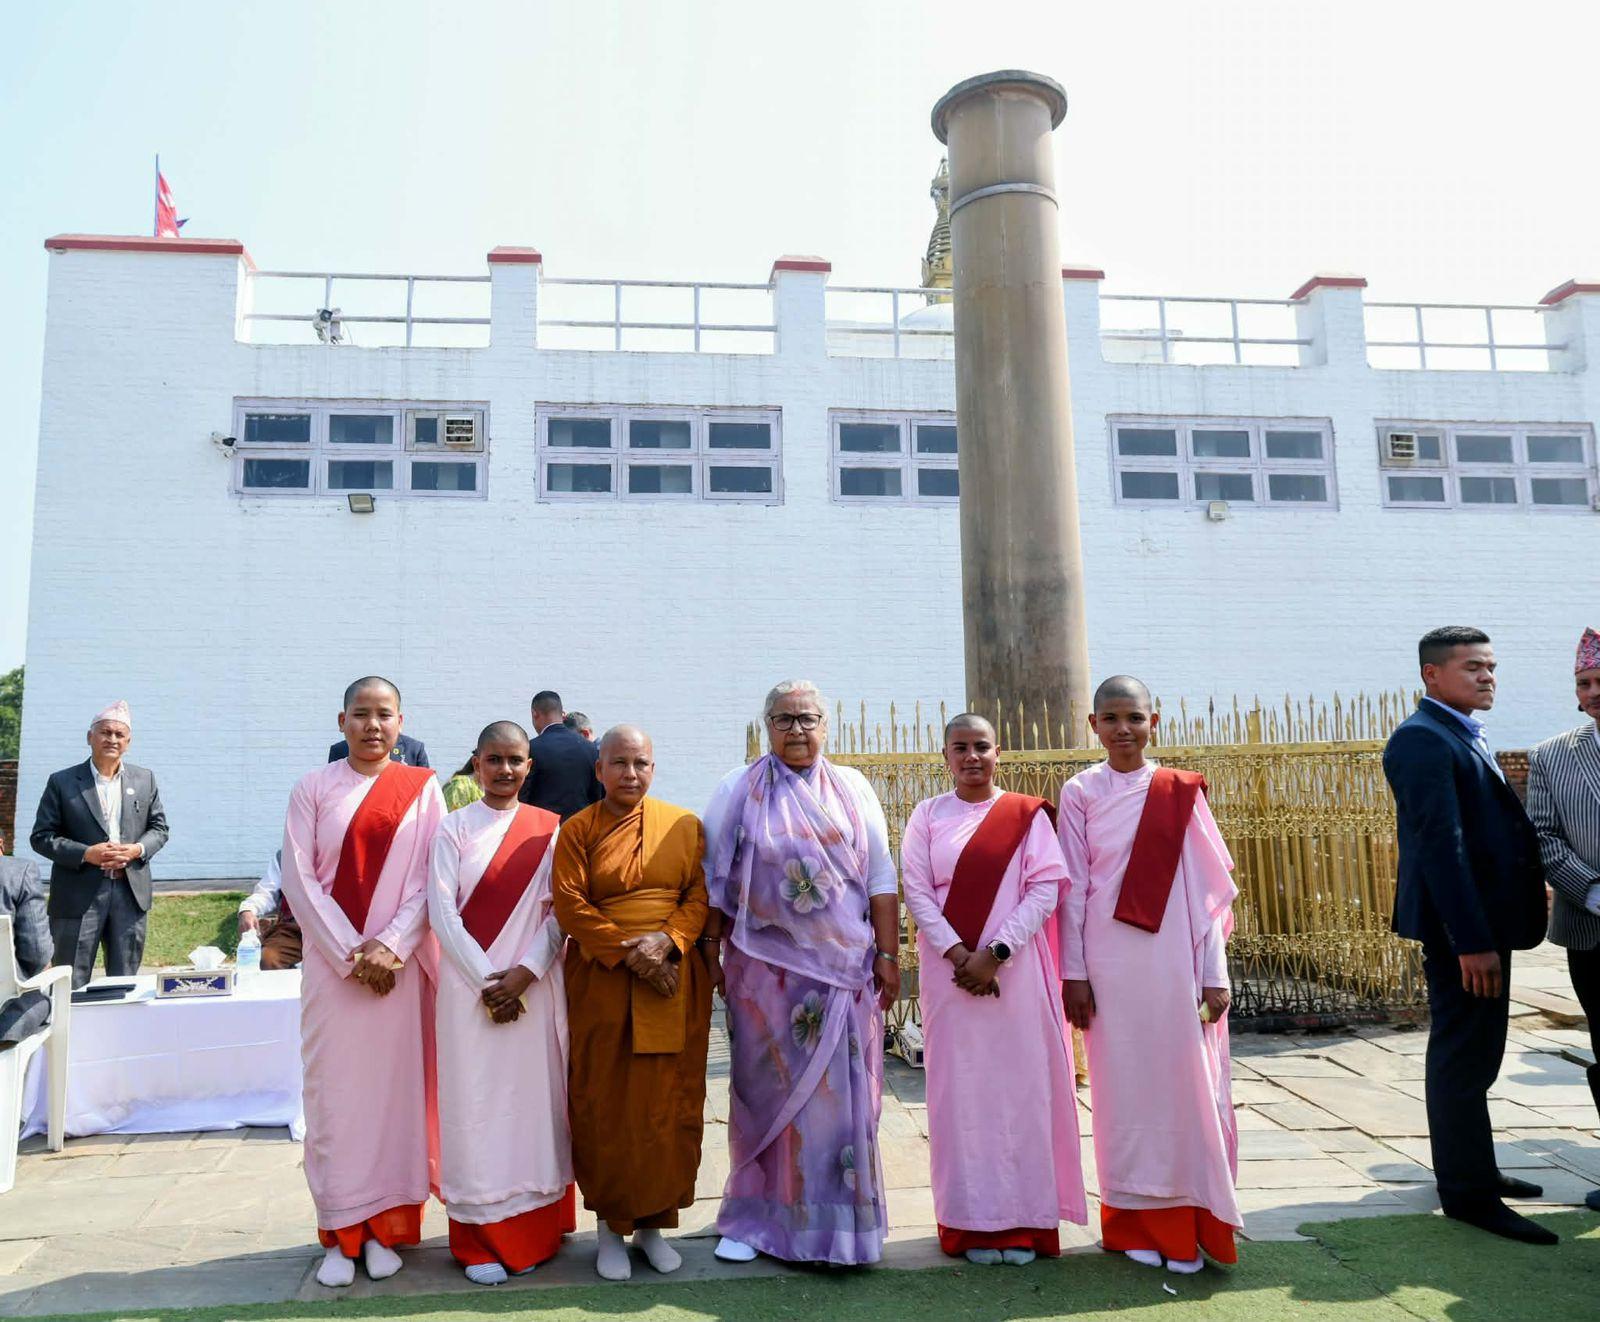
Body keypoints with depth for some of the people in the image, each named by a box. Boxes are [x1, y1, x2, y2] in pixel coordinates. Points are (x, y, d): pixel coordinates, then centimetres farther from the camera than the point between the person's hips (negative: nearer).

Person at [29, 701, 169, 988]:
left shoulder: (145, 779, 9)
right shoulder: (62, 782, 1)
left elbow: (159, 828, 13)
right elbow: (41, 836, -1)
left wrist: (137, 849, -8)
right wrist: (86, 854, -15)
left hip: (130, 892, 3)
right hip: (79, 896, -2)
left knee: (126, 982, 10)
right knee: (73, 983, 3)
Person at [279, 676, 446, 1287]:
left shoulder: (422, 788, 3)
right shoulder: (313, 788, 3)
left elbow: (431, 880, -1)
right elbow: (299, 879, -3)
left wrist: (389, 947, -12)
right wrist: (351, 954, -9)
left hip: (399, 963, 0)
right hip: (331, 962, 0)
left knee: (394, 1086, 3)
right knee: (334, 1089, 3)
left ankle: (384, 1227, 15)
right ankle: (339, 1234, 14)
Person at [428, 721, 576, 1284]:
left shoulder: (550, 829, 3)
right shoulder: (453, 829, 0)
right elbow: (442, 914, -5)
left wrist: (525, 973, -12)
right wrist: (487, 983, -11)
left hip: (535, 988, 1)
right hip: (470, 986, -1)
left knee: (533, 1102, 7)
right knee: (476, 1107, 3)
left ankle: (533, 1232, 22)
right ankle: (478, 1242, 15)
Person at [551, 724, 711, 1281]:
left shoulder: (685, 825, 7)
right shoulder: (577, 830, 2)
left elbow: (701, 894, 2)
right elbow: (570, 905, -5)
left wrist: (667, 940, -15)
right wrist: (627, 949, -15)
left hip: (674, 982, 2)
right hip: (601, 984, -1)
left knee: (670, 1105, 5)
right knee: (605, 1107, 3)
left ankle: (655, 1223, 20)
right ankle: (610, 1226, 18)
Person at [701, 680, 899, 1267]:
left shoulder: (853, 789, 6)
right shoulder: (738, 791, 3)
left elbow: (881, 878, 5)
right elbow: (714, 879, 2)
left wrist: (887, 955, 1)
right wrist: (711, 952, -3)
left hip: (846, 970, 1)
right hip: (766, 970, -1)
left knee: (843, 1093, 5)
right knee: (769, 1091, 7)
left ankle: (839, 1220, 19)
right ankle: (753, 1217, 22)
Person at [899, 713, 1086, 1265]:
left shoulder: (1027, 814, 3)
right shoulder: (928, 816, 6)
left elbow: (1046, 888, -5)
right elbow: (916, 893, -1)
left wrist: (994, 953, -14)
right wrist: (960, 955, -13)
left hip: (1015, 970, -1)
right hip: (950, 968, 1)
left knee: (1023, 1085, 3)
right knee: (961, 1088, 4)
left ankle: (1024, 1222, 14)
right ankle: (972, 1224, 14)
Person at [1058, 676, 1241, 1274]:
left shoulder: (1181, 792, 2)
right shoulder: (1080, 793, 1)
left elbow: (1208, 888, 2)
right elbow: (1073, 888, 1)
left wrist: (1215, 974, -2)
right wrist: (1073, 973, -2)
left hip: (1175, 963, 0)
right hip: (1110, 966, 0)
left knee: (1185, 1085, 2)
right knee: (1124, 1089, 7)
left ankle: (1187, 1227, 16)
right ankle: (1135, 1222, 21)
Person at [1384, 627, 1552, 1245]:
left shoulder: (1465, 737, 16)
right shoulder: (1422, 740, -16)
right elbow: (1440, 844, -23)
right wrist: (1472, 940, -25)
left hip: (1482, 920, 10)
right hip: (1459, 924, -10)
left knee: (1471, 1054, 19)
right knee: (1463, 1056, -1)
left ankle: (1470, 1168, 32)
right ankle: (1469, 1193, 8)